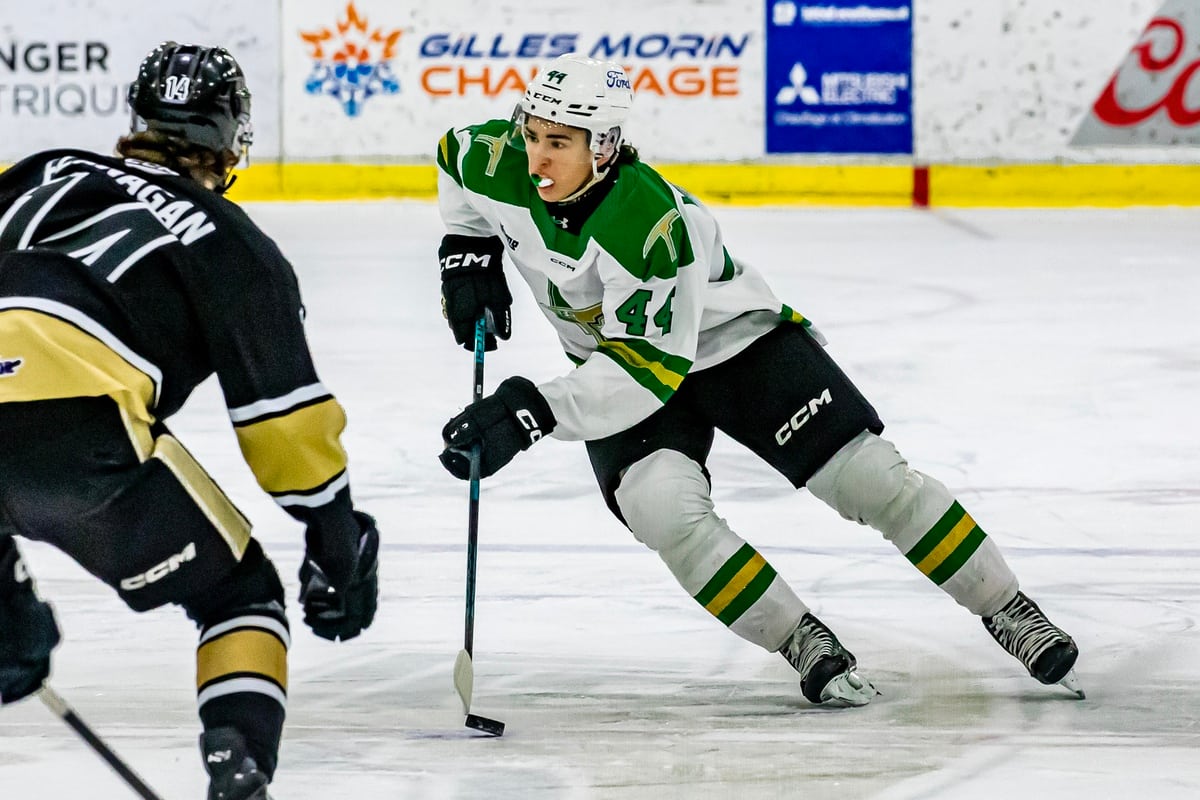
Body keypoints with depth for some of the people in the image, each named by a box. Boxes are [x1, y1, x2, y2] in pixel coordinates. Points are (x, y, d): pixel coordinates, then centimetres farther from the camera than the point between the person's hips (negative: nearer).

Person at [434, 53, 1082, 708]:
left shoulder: (648, 222, -37)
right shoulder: (501, 168, -18)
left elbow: (651, 365, -39)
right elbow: (458, 151, 8)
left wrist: (534, 409, -46)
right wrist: (469, 251, -1)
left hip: (735, 341, -4)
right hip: (618, 360, 5)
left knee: (869, 476, -11)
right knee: (660, 503, -26)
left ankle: (1009, 614, 5)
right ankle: (805, 646, -14)